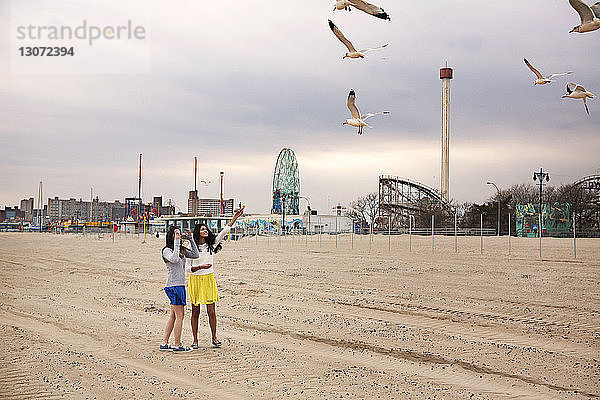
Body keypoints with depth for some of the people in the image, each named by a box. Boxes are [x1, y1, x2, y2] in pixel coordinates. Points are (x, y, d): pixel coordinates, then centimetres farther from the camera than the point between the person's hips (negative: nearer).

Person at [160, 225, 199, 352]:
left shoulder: (182, 250, 14)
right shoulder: (167, 250, -8)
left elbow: (196, 255, 12)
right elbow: (174, 259, -27)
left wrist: (191, 240, 7)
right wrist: (176, 242, -24)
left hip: (180, 285, 8)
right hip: (173, 285, -8)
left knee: (173, 316, 11)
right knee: (179, 316, -6)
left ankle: (164, 344, 17)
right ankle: (177, 345, 0)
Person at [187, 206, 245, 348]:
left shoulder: (211, 244, 5)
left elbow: (224, 231, 0)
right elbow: (187, 268, -3)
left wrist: (235, 217, -6)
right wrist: (200, 267, -19)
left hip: (209, 279, 2)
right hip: (195, 279, -2)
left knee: (211, 312, 0)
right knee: (195, 312, 5)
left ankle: (214, 338, 14)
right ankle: (195, 340, 15)